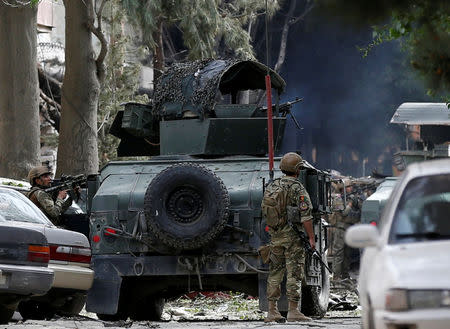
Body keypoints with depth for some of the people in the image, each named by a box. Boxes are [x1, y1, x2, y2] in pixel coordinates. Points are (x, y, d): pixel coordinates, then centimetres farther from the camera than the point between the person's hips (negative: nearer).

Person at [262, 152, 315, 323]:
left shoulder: (271, 187, 9)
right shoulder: (297, 188, -10)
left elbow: (264, 210, 15)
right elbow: (305, 215, -14)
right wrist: (311, 237, -10)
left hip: (275, 236, 6)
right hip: (292, 235, -6)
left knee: (275, 272, 10)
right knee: (294, 272, -3)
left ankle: (272, 311, 10)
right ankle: (293, 311, -4)